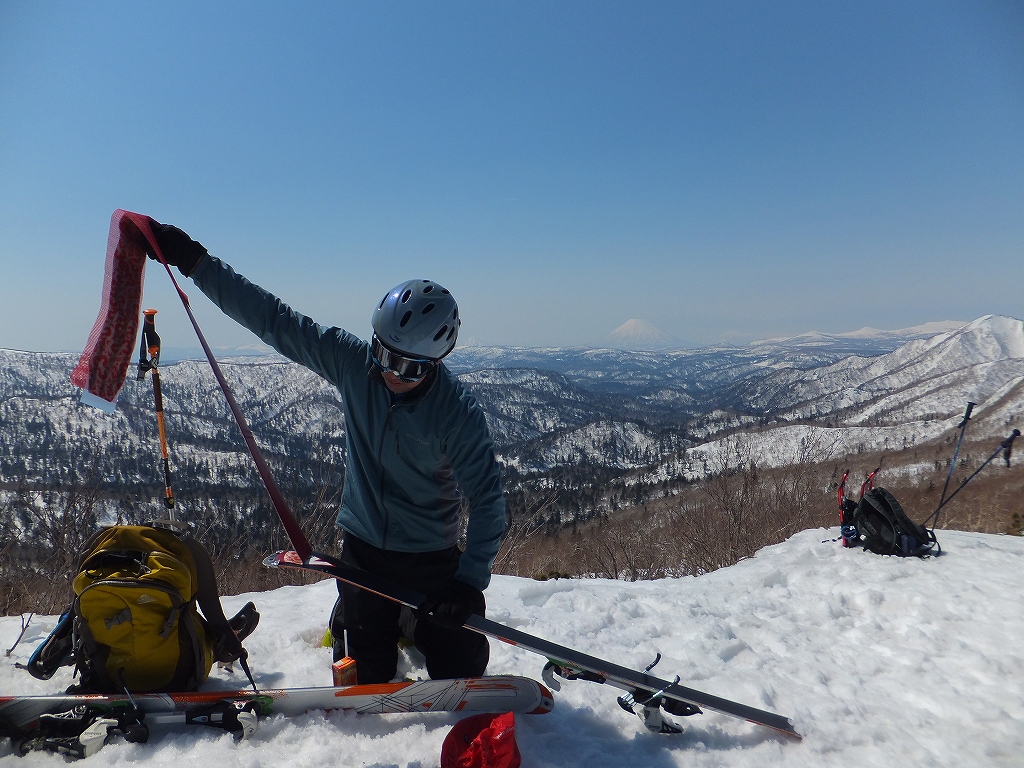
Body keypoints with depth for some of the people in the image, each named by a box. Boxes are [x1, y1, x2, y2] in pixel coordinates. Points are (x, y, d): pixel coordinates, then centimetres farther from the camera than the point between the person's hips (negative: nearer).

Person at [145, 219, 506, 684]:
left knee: (456, 673, 5)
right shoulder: (352, 364, -13)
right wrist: (193, 261, -8)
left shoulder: (457, 413, -22)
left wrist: (471, 580, -24)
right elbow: (271, 318, -9)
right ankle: (347, 625, 42)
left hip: (431, 558, -2)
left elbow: (487, 500, -17)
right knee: (368, 677, 11)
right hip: (362, 548, 2)